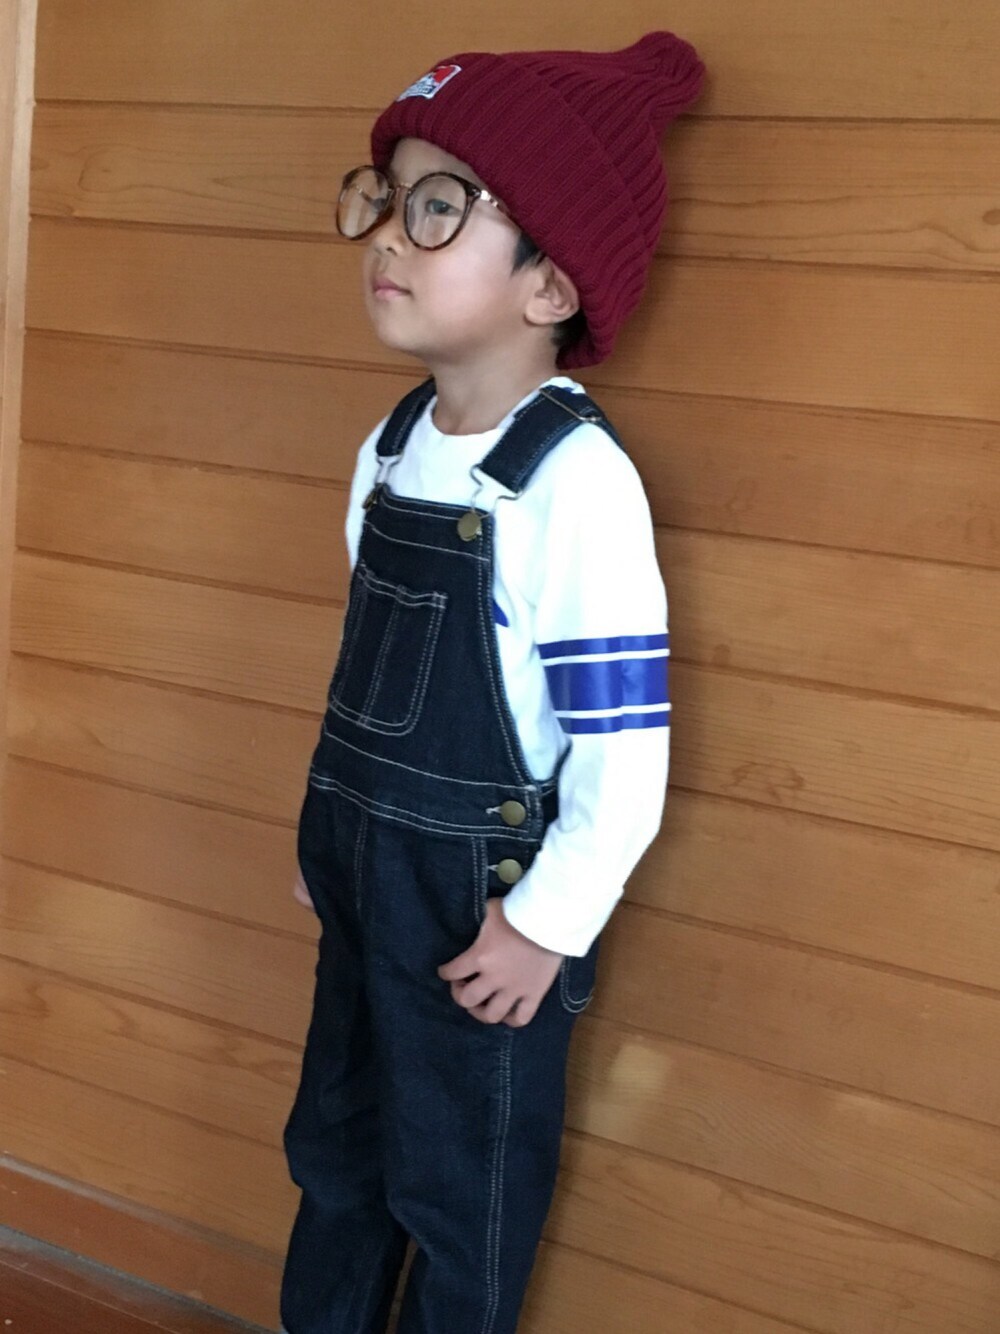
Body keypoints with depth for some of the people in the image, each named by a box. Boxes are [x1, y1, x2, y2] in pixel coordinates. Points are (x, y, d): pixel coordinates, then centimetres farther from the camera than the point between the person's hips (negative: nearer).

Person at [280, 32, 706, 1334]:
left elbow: (627, 744, -21)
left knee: (462, 1200, 12)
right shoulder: (390, 448, 3)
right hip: (365, 884, 8)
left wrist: (546, 923, -17)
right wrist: (331, 828, 17)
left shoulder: (577, 480, -22)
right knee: (334, 1153, 23)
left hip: (485, 910, -7)